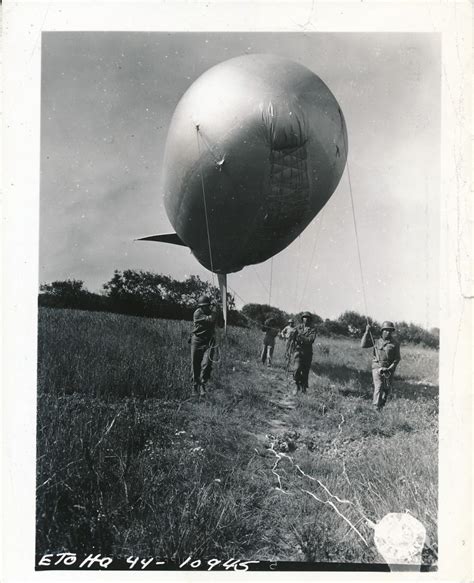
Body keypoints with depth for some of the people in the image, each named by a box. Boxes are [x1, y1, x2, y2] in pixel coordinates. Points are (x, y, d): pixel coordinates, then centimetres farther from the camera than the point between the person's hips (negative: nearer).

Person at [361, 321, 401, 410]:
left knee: (387, 390, 9)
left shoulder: (395, 344, 4)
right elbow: (363, 345, 0)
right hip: (377, 368, -1)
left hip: (389, 370, 1)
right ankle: (376, 408, -15)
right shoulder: (377, 342, 7)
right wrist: (367, 332, -5)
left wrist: (390, 368, -12)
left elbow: (397, 358, 0)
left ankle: (381, 405, 30)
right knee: (378, 387, -14)